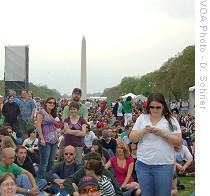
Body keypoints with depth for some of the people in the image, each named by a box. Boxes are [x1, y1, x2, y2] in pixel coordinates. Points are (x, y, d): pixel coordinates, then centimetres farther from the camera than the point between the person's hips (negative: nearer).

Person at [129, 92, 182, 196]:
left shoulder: (171, 120, 2)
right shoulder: (142, 118, 8)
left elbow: (178, 141, -3)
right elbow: (132, 139, 6)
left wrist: (163, 134, -17)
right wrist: (143, 131, -12)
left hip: (164, 165, -2)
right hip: (143, 164, 2)